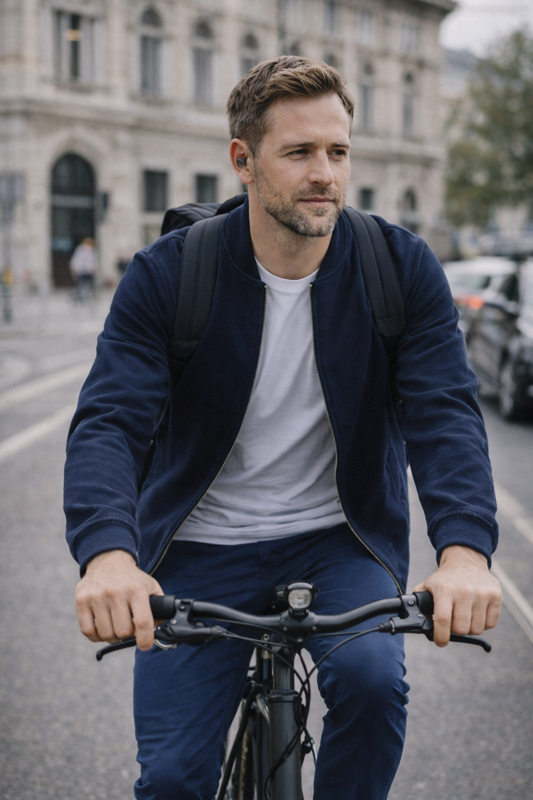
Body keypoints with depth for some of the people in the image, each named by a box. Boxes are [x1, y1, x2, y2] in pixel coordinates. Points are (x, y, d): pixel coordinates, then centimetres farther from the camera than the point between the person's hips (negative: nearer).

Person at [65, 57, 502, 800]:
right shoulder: (166, 275, -11)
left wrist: (464, 549, -36)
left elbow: (445, 413, -16)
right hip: (202, 549, 0)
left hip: (339, 540, 1)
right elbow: (108, 423, -20)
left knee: (372, 679, -28)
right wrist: (108, 554, -41)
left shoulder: (402, 268, -8)